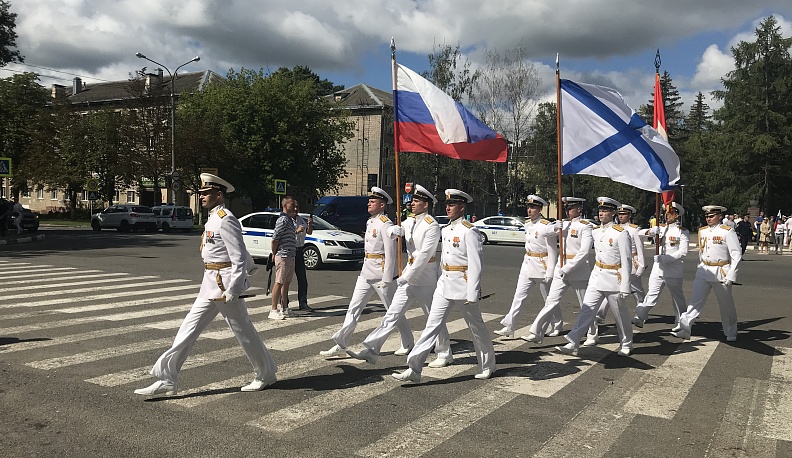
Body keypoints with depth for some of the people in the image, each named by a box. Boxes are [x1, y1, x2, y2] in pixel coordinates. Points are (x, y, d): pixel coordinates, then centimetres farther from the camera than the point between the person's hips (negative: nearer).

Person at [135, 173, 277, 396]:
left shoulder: (226, 220, -16)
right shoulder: (213, 219, 13)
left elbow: (239, 257, -20)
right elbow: (242, 251, 23)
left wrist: (232, 291, -23)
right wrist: (250, 267, 33)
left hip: (224, 284, -9)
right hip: (210, 285, 9)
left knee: (243, 331, 4)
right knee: (189, 328, 6)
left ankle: (266, 374, 22)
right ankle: (167, 379, 11)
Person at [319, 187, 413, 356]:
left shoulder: (385, 224, -14)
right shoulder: (370, 222, 13)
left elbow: (390, 254, -18)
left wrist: (386, 279, -19)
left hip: (381, 274, -9)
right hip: (366, 273, 9)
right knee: (354, 308, 5)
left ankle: (408, 344, 22)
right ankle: (341, 344, 8)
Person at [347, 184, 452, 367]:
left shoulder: (432, 226, -15)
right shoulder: (410, 221, 11)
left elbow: (425, 255, -21)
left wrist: (406, 277, -22)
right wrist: (396, 230, -25)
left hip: (425, 278, -7)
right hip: (409, 274, 7)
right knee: (392, 314, 4)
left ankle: (445, 354, 22)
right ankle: (371, 350, 4)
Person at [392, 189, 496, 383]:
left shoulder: (469, 231, -13)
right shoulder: (446, 230, 11)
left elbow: (476, 263, -17)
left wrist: (472, 294, -20)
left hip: (463, 287, -7)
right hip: (444, 286, 7)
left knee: (476, 327, 11)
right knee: (432, 325, 1)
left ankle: (487, 366, 31)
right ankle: (414, 369, -1)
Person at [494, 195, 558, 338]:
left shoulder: (547, 226, -16)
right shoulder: (527, 224, 6)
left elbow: (552, 251, -14)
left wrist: (549, 273, -16)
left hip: (541, 266, -6)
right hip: (527, 265, 6)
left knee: (548, 299, 9)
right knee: (518, 296, 1)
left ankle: (557, 326, 28)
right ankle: (509, 327, 2)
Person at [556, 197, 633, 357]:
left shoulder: (621, 233, -12)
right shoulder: (596, 232, 6)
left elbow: (626, 261, -13)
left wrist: (625, 286, -15)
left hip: (613, 280, -5)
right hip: (596, 278, 5)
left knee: (620, 315, 11)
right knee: (586, 311, -1)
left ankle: (627, 345, 30)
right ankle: (572, 344, -3)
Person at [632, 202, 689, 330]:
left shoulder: (683, 231, -3)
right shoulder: (660, 227, 9)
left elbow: (683, 252, -12)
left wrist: (664, 258, -21)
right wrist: (650, 231, -23)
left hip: (674, 271, -3)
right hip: (657, 269, 3)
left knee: (678, 298, 10)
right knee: (651, 295, -2)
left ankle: (681, 323, 22)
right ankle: (639, 318, -6)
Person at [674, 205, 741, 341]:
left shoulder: (727, 232, -8)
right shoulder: (702, 231, 9)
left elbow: (737, 254, -9)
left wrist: (731, 275, -15)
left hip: (721, 273, -4)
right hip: (703, 271, 4)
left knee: (726, 305, 10)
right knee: (695, 301, -5)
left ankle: (731, 334, 26)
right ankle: (685, 329, -8)